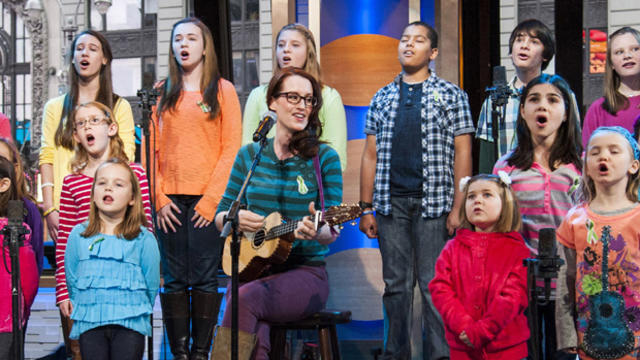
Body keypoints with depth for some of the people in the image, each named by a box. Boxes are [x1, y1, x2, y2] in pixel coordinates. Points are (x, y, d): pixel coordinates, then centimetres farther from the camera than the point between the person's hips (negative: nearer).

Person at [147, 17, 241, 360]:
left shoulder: (222, 89, 5)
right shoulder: (161, 93, 13)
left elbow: (231, 148, -1)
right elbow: (151, 147, 9)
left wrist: (212, 199, -10)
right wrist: (158, 197, -3)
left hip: (207, 200, -2)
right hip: (170, 200, 3)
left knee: (205, 279, -1)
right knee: (174, 280, 3)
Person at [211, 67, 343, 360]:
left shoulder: (325, 158, 1)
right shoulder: (249, 155, 10)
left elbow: (332, 230, -3)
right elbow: (220, 216, 16)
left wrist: (317, 231, -27)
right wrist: (235, 218, -8)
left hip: (306, 272, -2)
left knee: (246, 298, -32)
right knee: (256, 335, -31)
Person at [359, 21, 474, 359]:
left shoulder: (451, 95, 4)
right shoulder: (382, 98, 13)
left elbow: (462, 153, 0)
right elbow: (371, 155, 13)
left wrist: (457, 208, -8)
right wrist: (366, 208, 7)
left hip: (432, 202, -3)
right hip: (391, 203, 3)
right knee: (396, 284, 8)